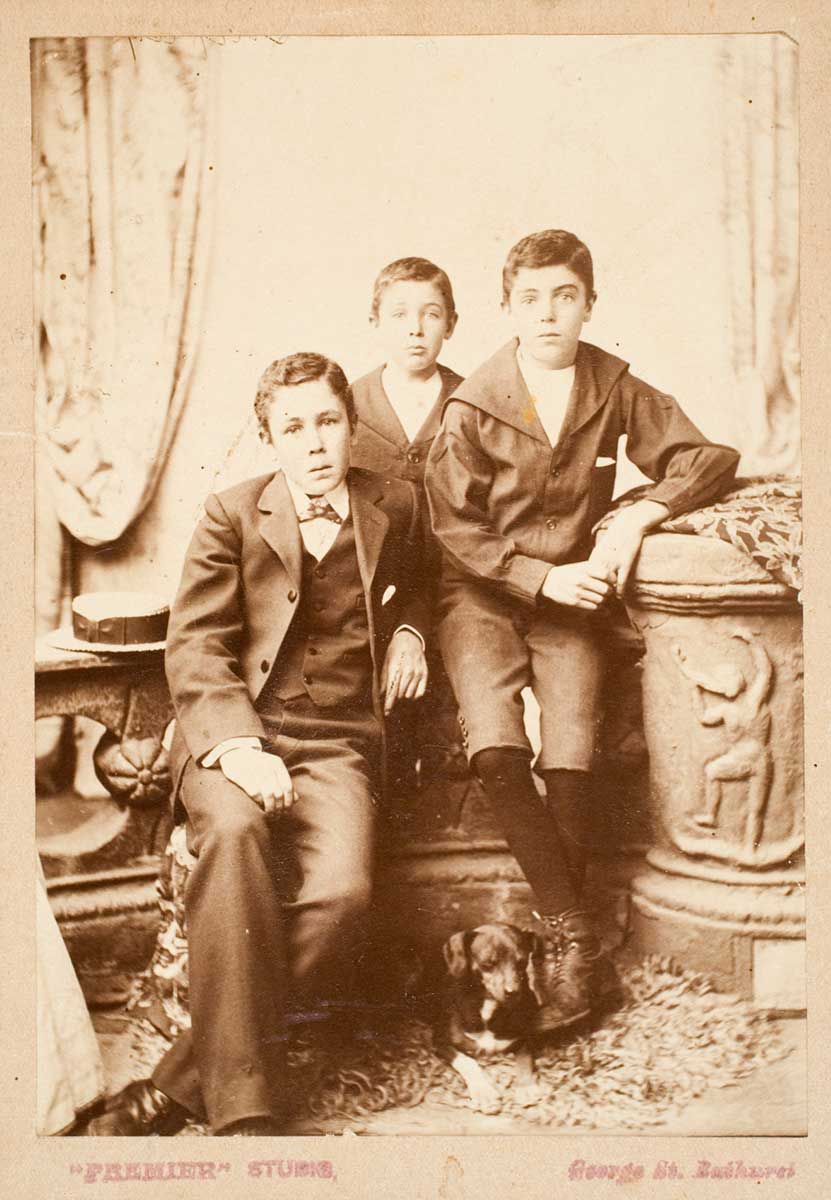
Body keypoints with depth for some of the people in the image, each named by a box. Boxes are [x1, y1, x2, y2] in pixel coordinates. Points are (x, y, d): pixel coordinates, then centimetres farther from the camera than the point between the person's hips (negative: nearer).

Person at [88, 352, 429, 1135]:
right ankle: (244, 1101, -29)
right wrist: (238, 745, -18)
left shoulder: (395, 506, 13)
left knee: (341, 890, -28)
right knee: (234, 829, -36)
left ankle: (182, 1084, -16)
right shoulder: (231, 515, 6)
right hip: (232, 729, -1)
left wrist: (408, 630, 12)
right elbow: (194, 646, -2)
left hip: (338, 740, 2)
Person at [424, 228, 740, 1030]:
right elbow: (454, 527, -5)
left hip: (571, 593, 2)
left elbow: (710, 458, 6)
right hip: (482, 593, -1)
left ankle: (565, 953, -5)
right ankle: (578, 942, -17)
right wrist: (542, 577, -15)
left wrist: (638, 516, -10)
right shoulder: (472, 406, -5)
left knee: (570, 760, -22)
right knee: (494, 747, -27)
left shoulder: (615, 389, 3)